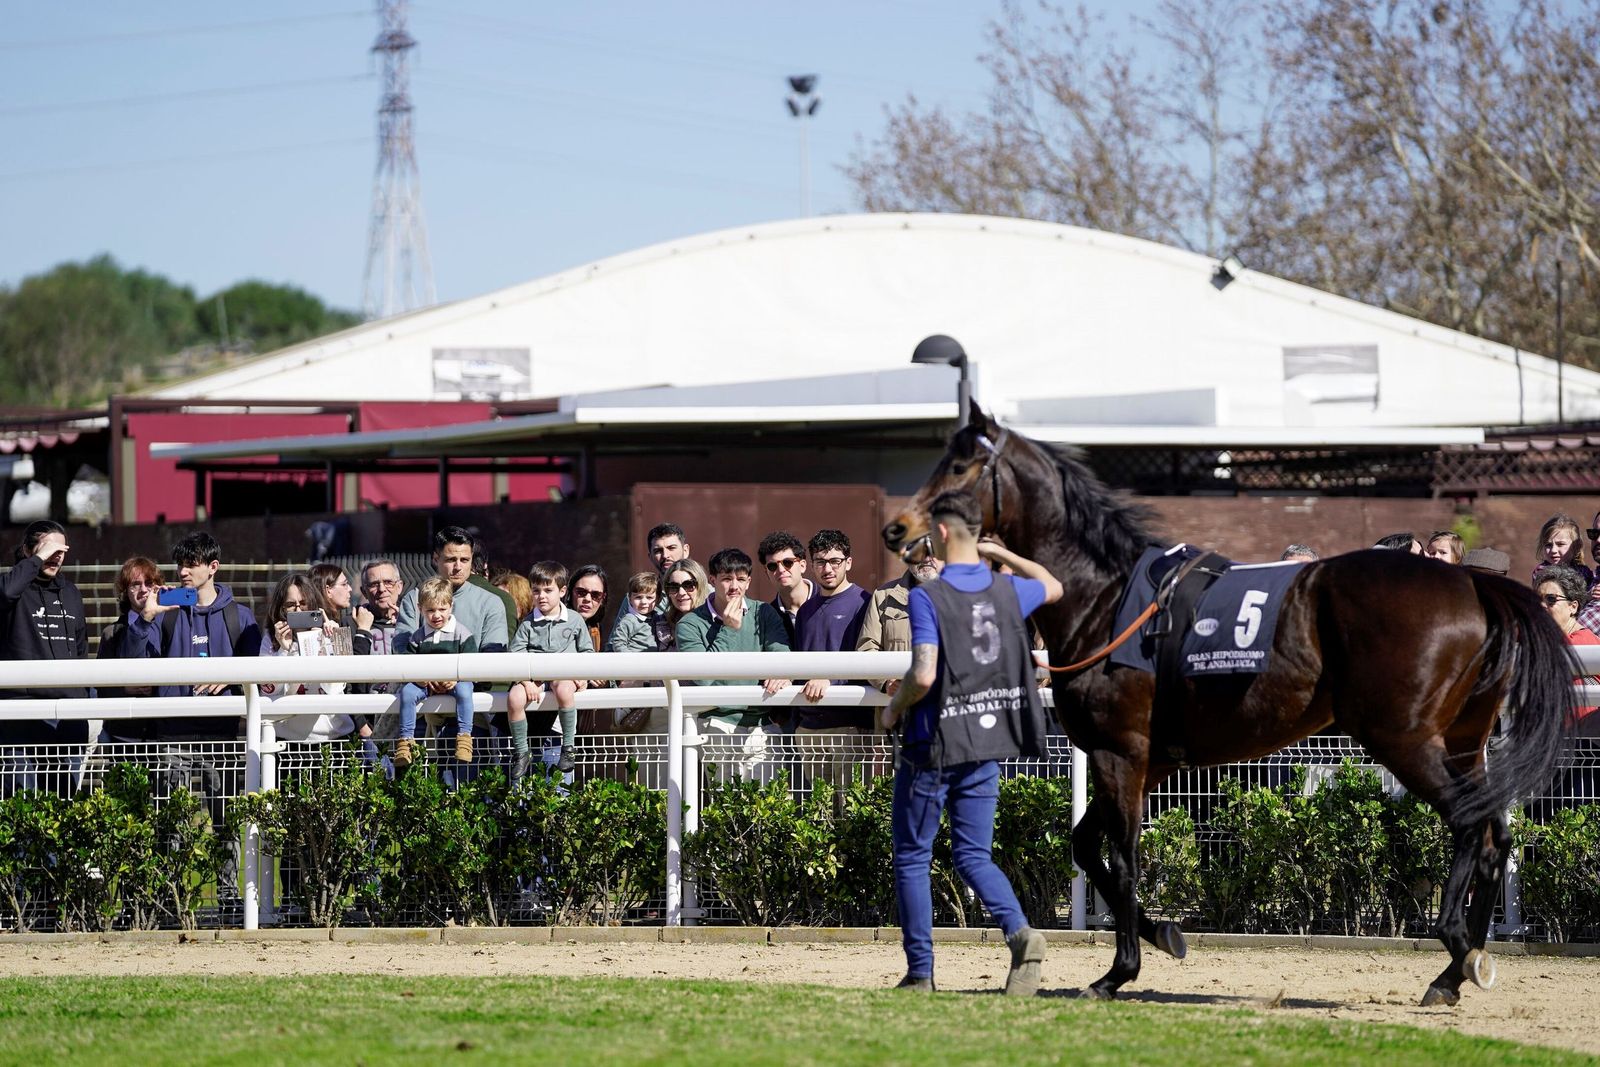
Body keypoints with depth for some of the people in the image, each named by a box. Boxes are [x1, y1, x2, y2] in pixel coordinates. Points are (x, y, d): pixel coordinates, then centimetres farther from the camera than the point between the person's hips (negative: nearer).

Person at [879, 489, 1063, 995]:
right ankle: (1020, 931, -16)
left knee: (911, 857, 8)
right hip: (987, 744, 5)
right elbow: (1052, 586, 26)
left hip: (933, 745, -5)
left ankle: (920, 972, 8)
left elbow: (923, 677, -23)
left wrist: (894, 708, -5)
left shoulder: (927, 597, -15)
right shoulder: (1008, 591, 3)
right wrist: (1000, 554, 27)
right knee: (973, 854, 11)